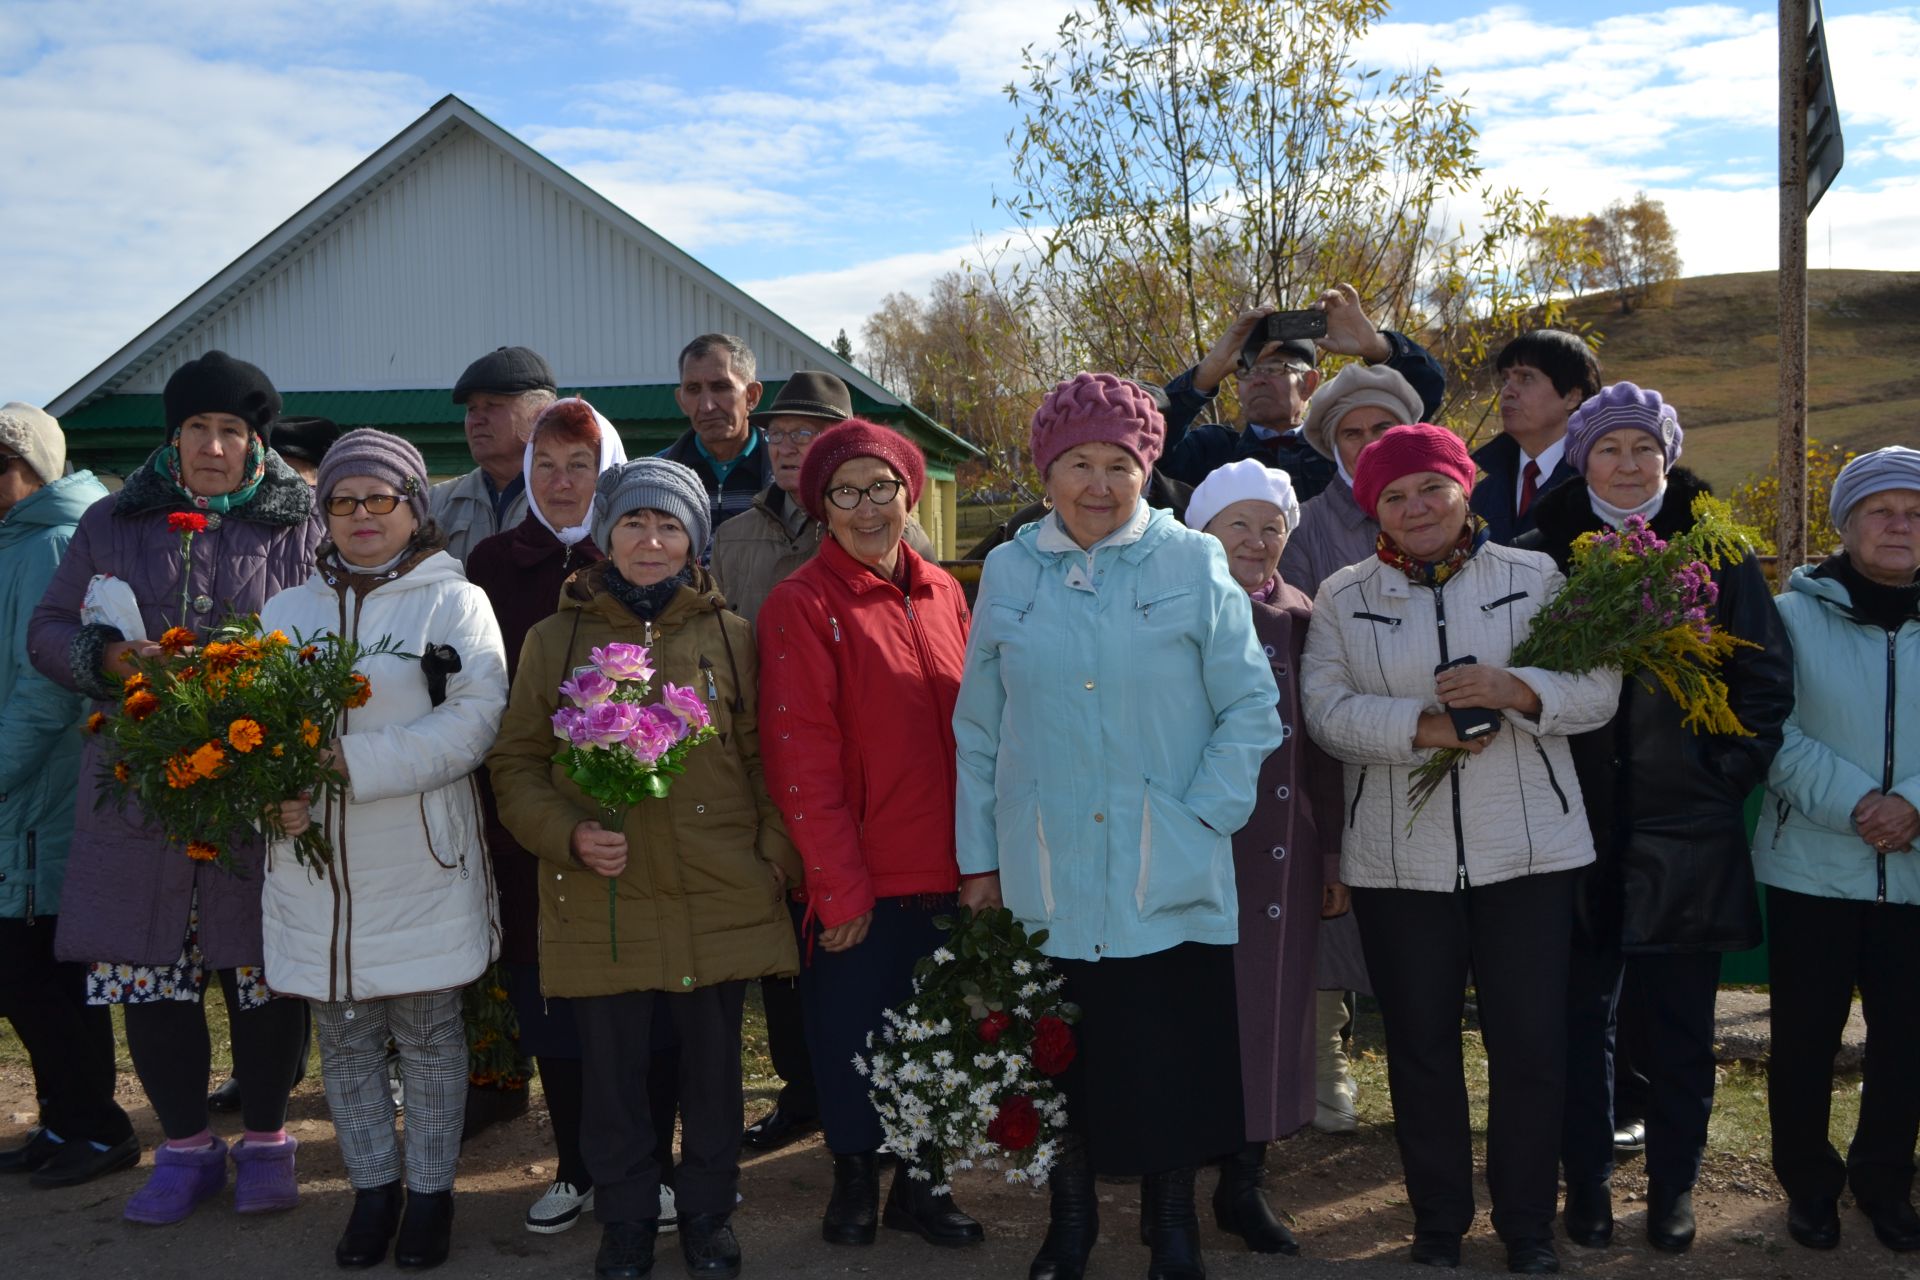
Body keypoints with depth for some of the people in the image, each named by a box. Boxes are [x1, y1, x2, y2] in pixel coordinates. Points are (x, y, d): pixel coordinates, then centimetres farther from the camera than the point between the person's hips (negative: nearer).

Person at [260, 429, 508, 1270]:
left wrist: (355, 760, -22)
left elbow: (474, 720, -15)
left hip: (420, 868, -4)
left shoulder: (454, 602, -2)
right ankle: (373, 1186, 30)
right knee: (343, 1036, 13)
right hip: (314, 864, 4)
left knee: (429, 1035, 7)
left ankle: (431, 1191, 23)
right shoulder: (285, 612, 12)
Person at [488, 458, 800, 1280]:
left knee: (714, 1068, 11)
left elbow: (766, 757, 9)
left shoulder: (731, 636, 6)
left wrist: (777, 853, -1)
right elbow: (515, 764, 5)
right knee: (612, 1074, 8)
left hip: (721, 899, 1)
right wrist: (567, 833, -11)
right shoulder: (554, 640, 5)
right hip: (601, 905, 0)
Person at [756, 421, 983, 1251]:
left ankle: (919, 1183, 31)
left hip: (942, 871, 5)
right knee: (850, 1036, 8)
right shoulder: (802, 605, -8)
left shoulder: (942, 595, 8)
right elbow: (802, 757, -12)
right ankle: (854, 1179, 29)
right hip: (853, 879, -4)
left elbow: (970, 727, 11)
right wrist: (838, 887, -13)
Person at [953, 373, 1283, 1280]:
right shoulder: (1009, 572, 6)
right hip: (1045, 879, 2)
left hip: (1169, 881, -1)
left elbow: (1250, 707, 2)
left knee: (1172, 1061, 4)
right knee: (1060, 1058, 10)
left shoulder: (1194, 565, 0)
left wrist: (1206, 813, -7)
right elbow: (979, 730, 9)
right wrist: (979, 856, 7)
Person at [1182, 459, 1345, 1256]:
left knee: (1272, 1009, 10)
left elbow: (1322, 746, 10)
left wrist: (1333, 853, 10)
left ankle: (1245, 1183, 24)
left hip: (1285, 854, 4)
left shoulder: (1301, 619, 7)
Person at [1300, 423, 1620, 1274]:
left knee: (1531, 1044, 5)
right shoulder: (1343, 597, 6)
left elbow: (1598, 689, -3)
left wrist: (1518, 690, -21)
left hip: (1527, 853, 0)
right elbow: (1325, 708, -6)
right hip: (1398, 861, 1)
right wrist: (1417, 726, -20)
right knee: (1421, 1045, 10)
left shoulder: (1535, 578, 4)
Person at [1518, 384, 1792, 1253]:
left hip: (1686, 834, 0)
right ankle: (1587, 1187, 23)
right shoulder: (1540, 556, 1)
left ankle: (1673, 1190, 25)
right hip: (1576, 829, 0)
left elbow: (1765, 682, 5)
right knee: (1580, 1014, 8)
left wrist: (1728, 775, -2)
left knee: (1680, 1021, 9)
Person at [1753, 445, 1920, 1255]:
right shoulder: (1796, 613, -2)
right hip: (1812, 866, -2)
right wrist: (1855, 804, -18)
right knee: (1804, 1036, 7)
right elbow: (1773, 732, -8)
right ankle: (1809, 1183, 26)